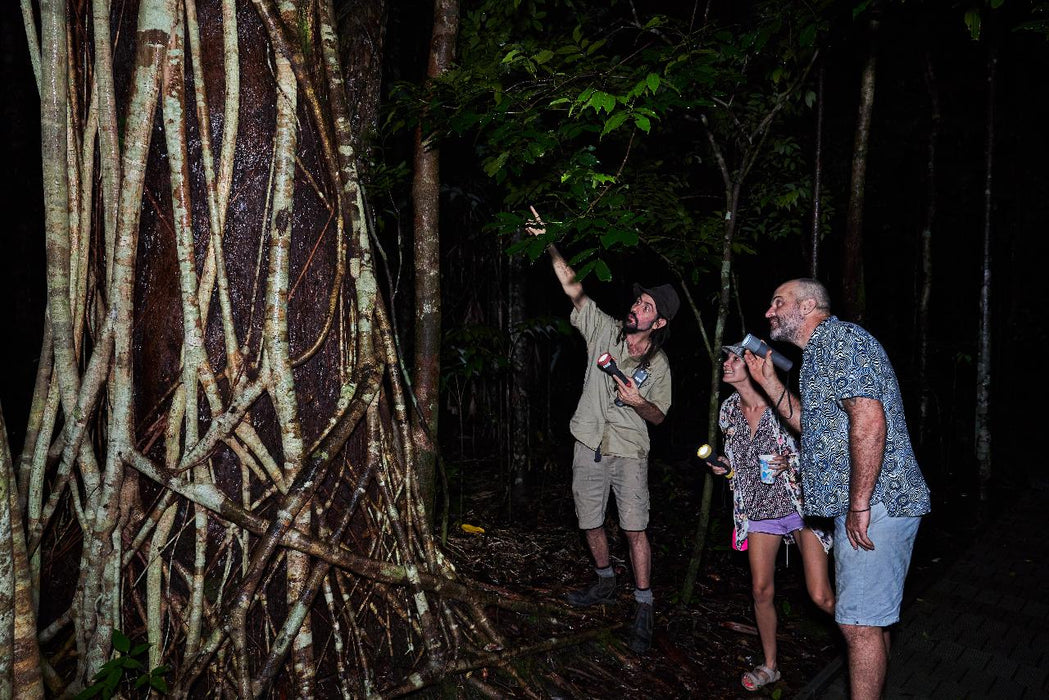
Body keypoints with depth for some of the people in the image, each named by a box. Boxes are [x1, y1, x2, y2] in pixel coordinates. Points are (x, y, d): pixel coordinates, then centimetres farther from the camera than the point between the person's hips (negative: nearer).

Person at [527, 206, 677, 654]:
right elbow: (573, 288, -8)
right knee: (590, 523, 13)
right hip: (590, 445, 3)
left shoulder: (658, 365, -2)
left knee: (634, 529, -6)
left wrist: (639, 402, -19)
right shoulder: (604, 329, -1)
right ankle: (605, 584, 37)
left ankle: (643, 611, 6)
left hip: (629, 452, -2)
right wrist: (549, 244, -17)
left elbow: (659, 416, 3)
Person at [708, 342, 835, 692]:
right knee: (761, 591, 7)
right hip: (758, 507, 5)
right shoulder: (729, 410, 2)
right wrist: (725, 465, -2)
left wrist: (792, 460, -23)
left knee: (821, 596, -6)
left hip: (799, 502, -5)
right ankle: (770, 666, 27)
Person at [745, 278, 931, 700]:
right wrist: (768, 381, 17)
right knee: (871, 619, 20)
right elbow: (811, 425, 24)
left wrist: (859, 505, -24)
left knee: (860, 624, -4)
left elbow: (869, 420, -25)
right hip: (871, 505, 11)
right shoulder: (822, 351, 20)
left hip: (874, 505, -11)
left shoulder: (839, 338, -14)